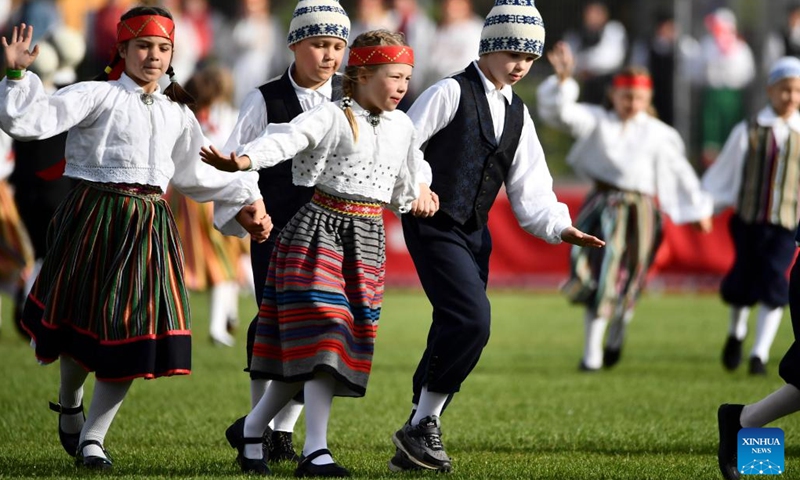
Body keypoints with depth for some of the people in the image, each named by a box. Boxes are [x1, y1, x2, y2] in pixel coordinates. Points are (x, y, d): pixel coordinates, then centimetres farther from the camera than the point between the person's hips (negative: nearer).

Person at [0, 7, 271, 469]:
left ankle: (93, 436, 10)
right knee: (86, 322, 1)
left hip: (151, 223, 5)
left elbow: (190, 173, 30)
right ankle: (70, 403, 33)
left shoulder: (177, 113, 16)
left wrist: (245, 196, 28)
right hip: (95, 218, -5)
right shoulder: (98, 96, -2)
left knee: (135, 332, -1)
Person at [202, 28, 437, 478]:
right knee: (324, 334, -14)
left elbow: (412, 172, 31)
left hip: (368, 238, 6)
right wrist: (243, 159, -43)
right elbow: (287, 138, -27)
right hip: (320, 229, -6)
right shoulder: (332, 116, -10)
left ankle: (251, 429, 18)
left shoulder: (402, 126, 11)